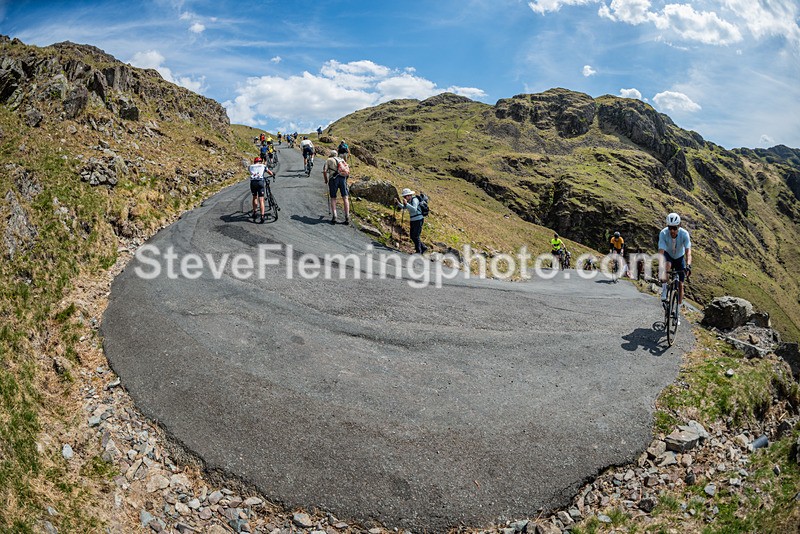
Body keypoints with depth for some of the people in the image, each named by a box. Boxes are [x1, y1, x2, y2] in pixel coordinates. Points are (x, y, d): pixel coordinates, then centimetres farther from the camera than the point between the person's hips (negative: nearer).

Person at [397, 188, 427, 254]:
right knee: (412, 236, 11)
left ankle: (418, 252, 3)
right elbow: (403, 207, 24)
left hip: (419, 220, -9)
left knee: (415, 236, -7)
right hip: (413, 221, 9)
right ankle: (423, 248, 24)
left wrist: (406, 203, -38)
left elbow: (414, 209, -32)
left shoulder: (414, 200, -17)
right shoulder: (409, 201, 9)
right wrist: (398, 203, 8)